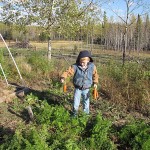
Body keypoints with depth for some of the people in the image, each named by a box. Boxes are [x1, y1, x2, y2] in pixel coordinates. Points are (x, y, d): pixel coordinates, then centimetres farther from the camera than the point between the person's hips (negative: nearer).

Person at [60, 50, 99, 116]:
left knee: (86, 102, 17)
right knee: (76, 102, 10)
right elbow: (68, 72, -22)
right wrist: (63, 77, -38)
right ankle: (75, 113, 32)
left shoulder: (92, 66, -9)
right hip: (78, 88, -1)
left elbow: (95, 74, 6)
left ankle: (86, 113, 37)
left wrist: (95, 82, 2)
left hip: (86, 89, 1)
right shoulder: (75, 66, -17)